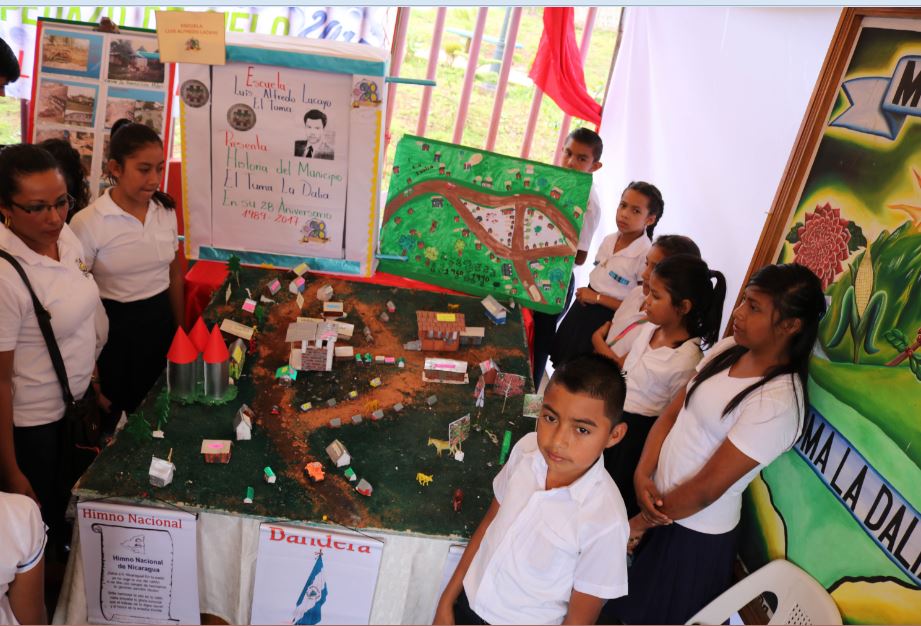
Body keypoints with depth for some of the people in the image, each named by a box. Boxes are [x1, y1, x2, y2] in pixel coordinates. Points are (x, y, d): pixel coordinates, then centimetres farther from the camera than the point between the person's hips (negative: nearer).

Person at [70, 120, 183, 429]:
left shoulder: (166, 210, -1)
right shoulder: (88, 223, -16)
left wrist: (180, 327, 14)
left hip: (160, 320, 4)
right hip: (115, 326, -4)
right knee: (116, 418, 12)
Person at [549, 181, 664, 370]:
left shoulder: (647, 255, -22)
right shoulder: (609, 240, 0)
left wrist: (597, 298, -20)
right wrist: (585, 294, 0)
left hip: (604, 321, -7)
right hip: (582, 310, 7)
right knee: (561, 365, 20)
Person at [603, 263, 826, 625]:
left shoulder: (778, 403, -27)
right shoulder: (728, 349, -4)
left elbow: (706, 489, -23)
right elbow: (671, 414, 1)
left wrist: (639, 524, -12)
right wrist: (643, 474, -14)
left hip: (696, 532, -6)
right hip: (659, 500, 6)